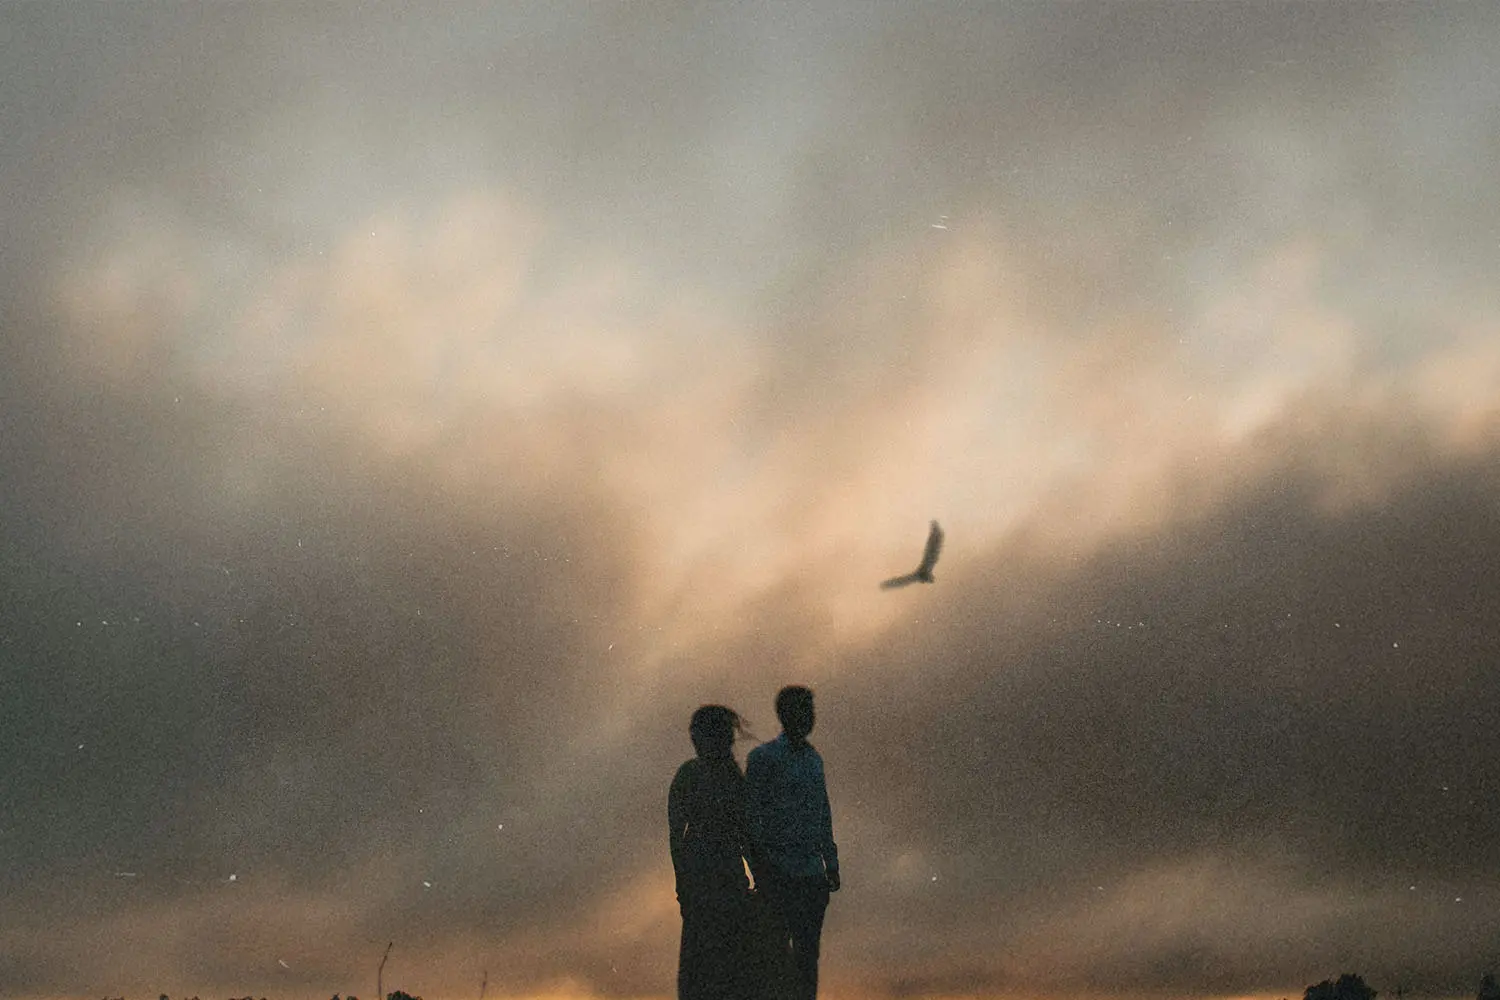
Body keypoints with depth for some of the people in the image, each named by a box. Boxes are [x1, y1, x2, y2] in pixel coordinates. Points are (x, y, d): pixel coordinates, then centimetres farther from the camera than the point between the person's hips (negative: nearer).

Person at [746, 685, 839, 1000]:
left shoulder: (814, 759, 15)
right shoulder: (763, 758, -5)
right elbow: (752, 816, -8)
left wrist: (831, 864, 19)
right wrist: (759, 869, -13)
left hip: (812, 873, 6)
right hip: (779, 874, -6)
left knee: (808, 951, 7)